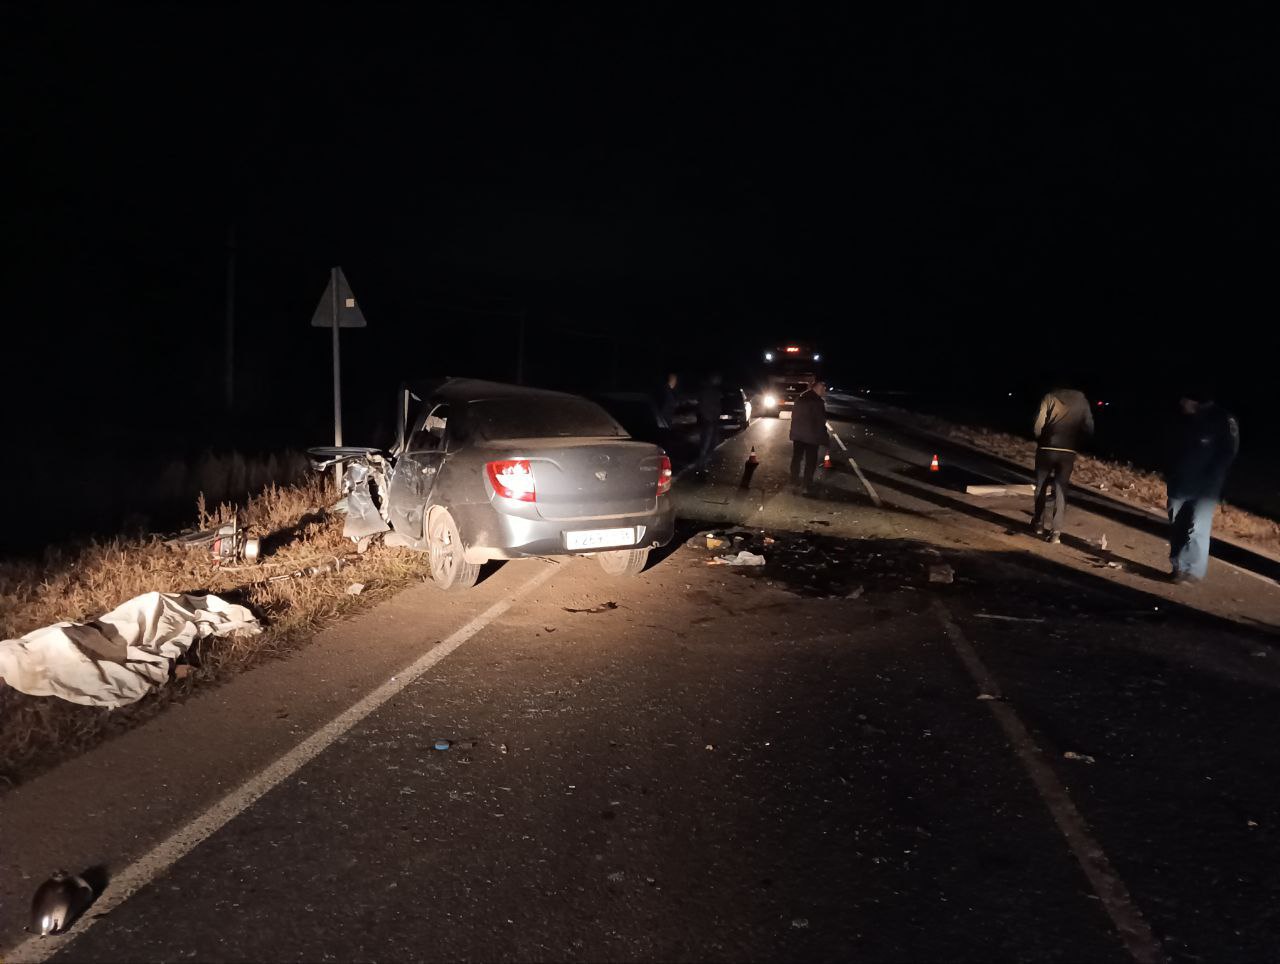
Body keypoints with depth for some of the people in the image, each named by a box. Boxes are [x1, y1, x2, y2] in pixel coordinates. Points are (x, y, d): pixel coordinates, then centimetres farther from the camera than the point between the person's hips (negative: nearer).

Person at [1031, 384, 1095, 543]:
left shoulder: (1050, 397, -4)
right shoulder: (1082, 400, 3)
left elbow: (1039, 424, -11)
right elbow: (1089, 428, 2)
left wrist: (1040, 441, 7)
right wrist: (1076, 442, 17)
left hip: (1047, 449, -1)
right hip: (1068, 452, 1)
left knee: (1041, 487, 16)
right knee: (1061, 490, 5)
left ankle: (1038, 524, 24)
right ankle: (1056, 532, -2)